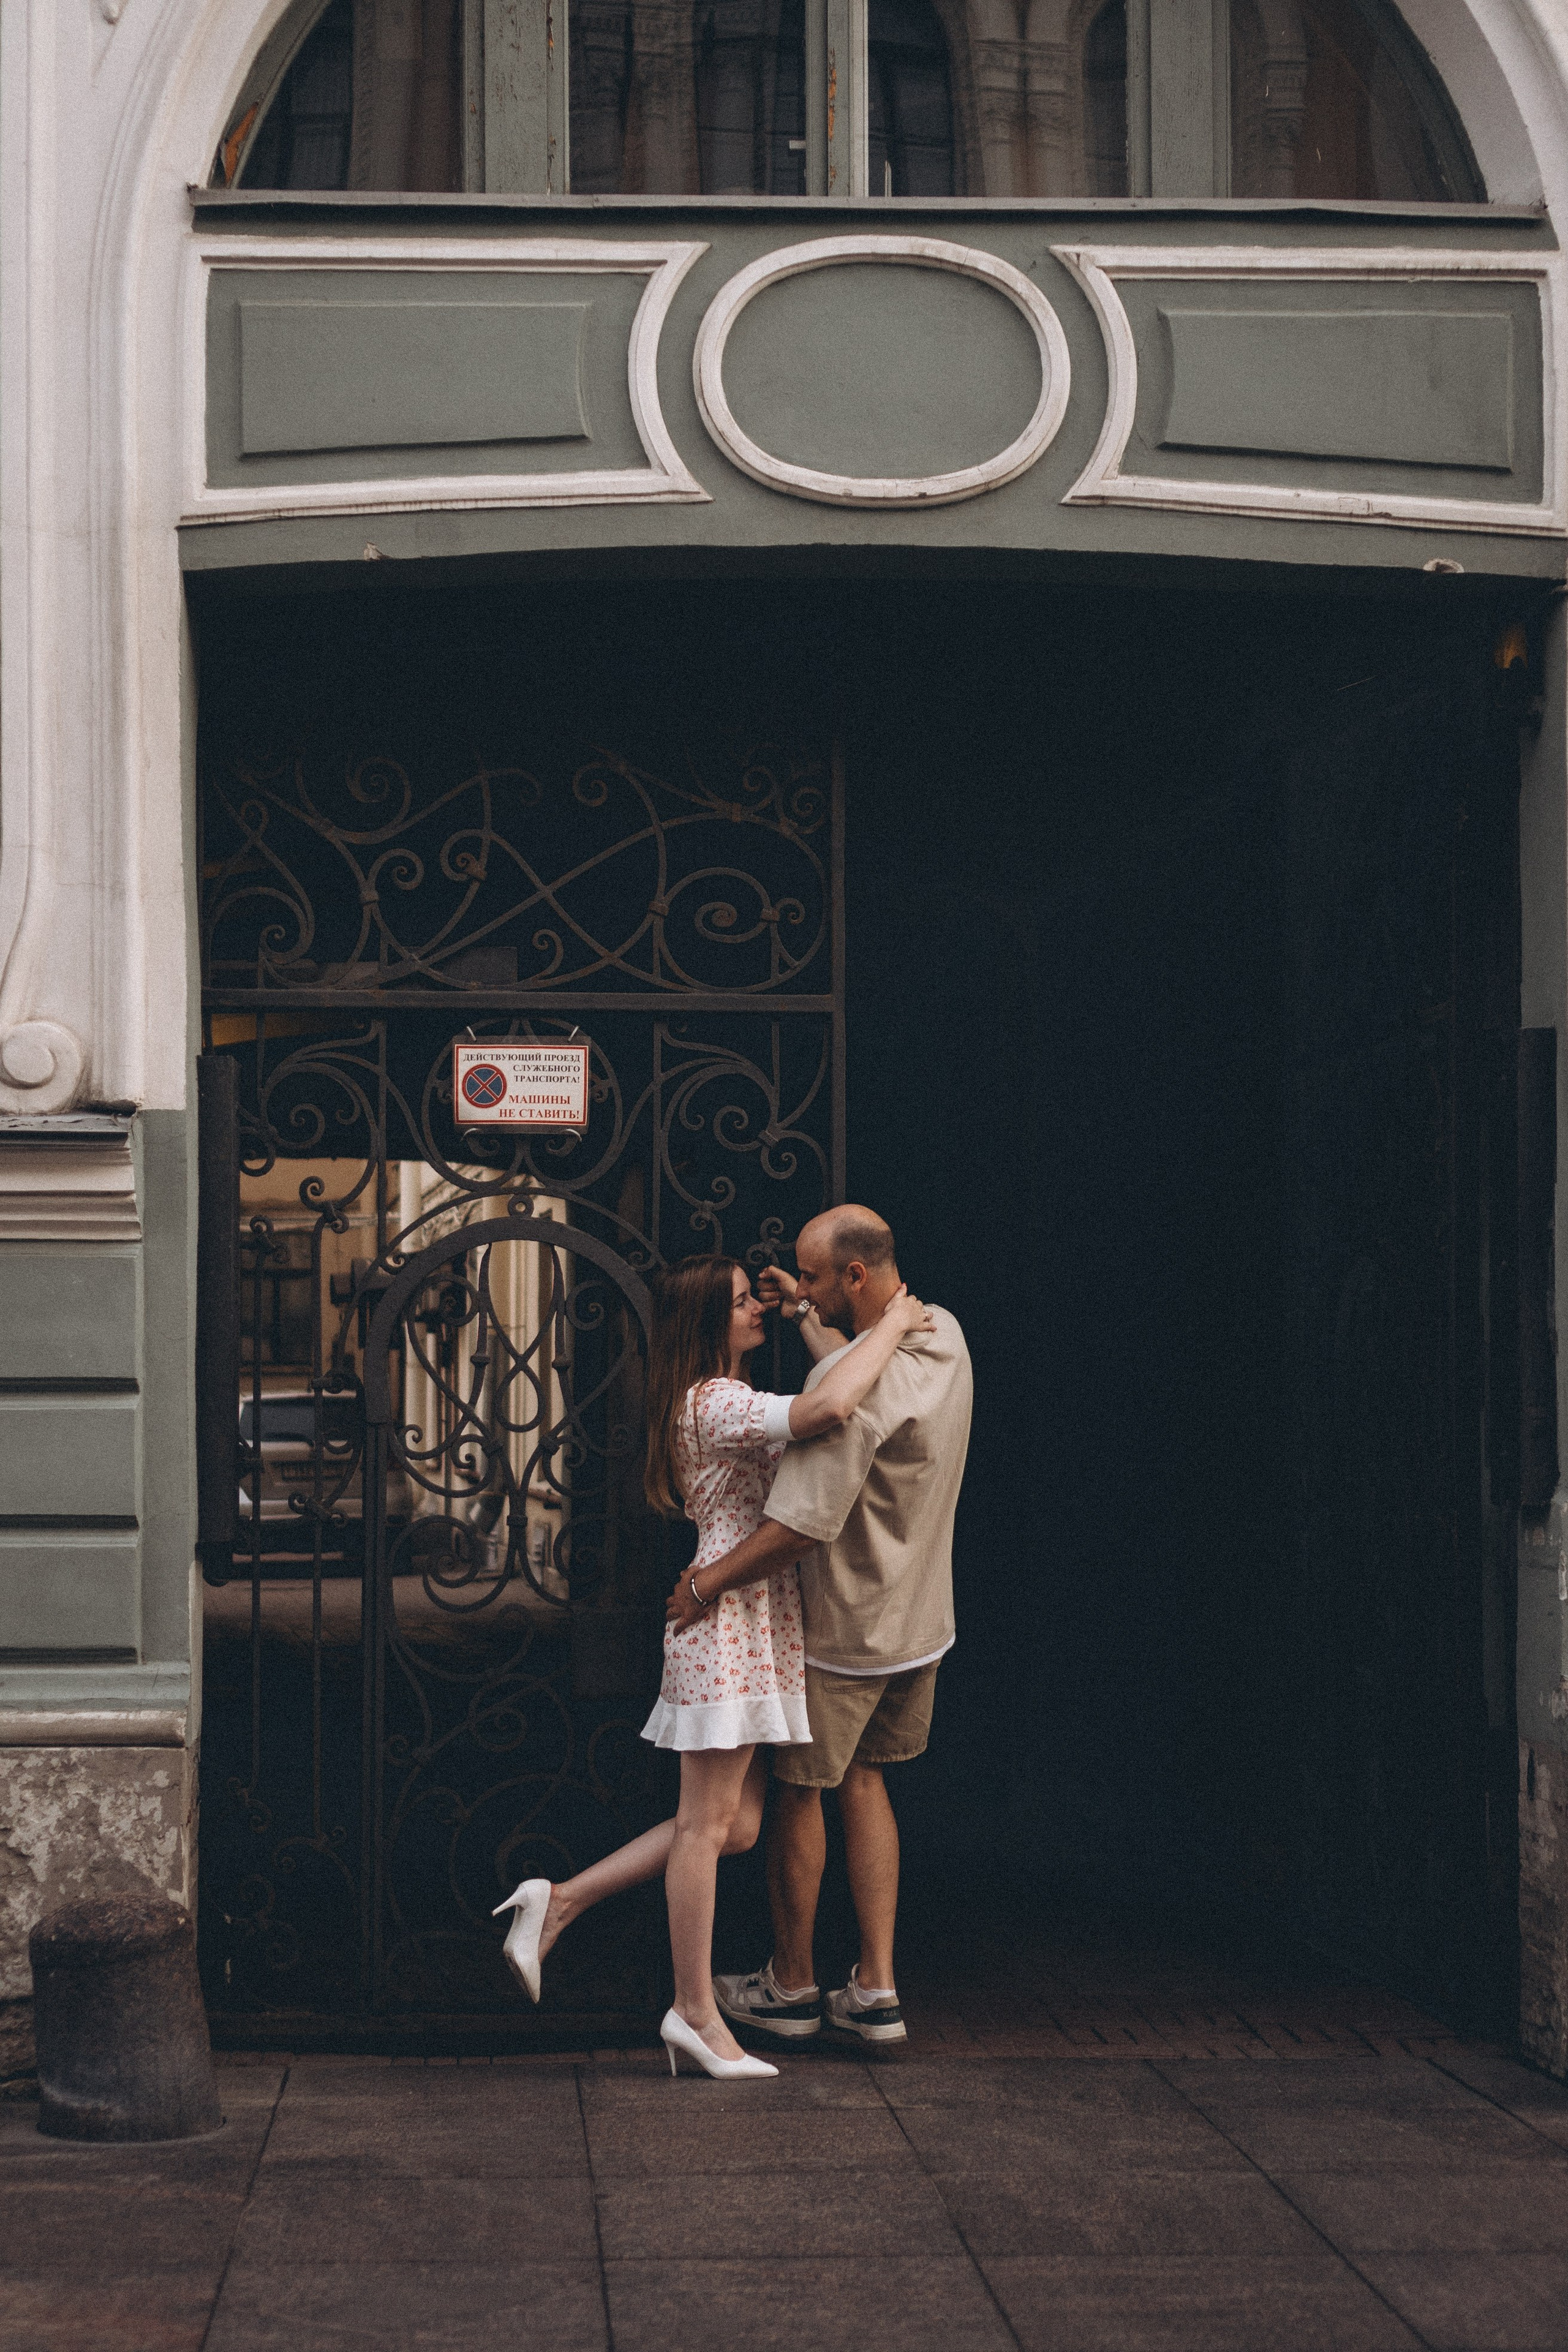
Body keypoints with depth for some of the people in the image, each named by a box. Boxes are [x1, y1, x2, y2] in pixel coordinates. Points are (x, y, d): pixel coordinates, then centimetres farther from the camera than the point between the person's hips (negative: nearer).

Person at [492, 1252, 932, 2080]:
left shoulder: (716, 1401, 17)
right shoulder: (717, 1403, -15)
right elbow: (830, 1407, -32)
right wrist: (892, 1324, -19)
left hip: (755, 1628, 10)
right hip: (729, 1617, -10)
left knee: (734, 1825, 10)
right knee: (708, 1822, -3)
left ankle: (559, 1902, 15)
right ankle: (695, 2012, 4)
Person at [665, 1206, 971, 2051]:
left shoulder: (849, 1383, -28)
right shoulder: (943, 1335, -2)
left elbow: (799, 1527, -31)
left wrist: (706, 1584, -20)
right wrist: (814, 1315, 15)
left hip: (841, 1631, -8)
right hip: (921, 1623, 8)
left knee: (797, 1793, 10)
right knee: (864, 1785, 17)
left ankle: (791, 1984, 23)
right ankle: (875, 1989, 15)